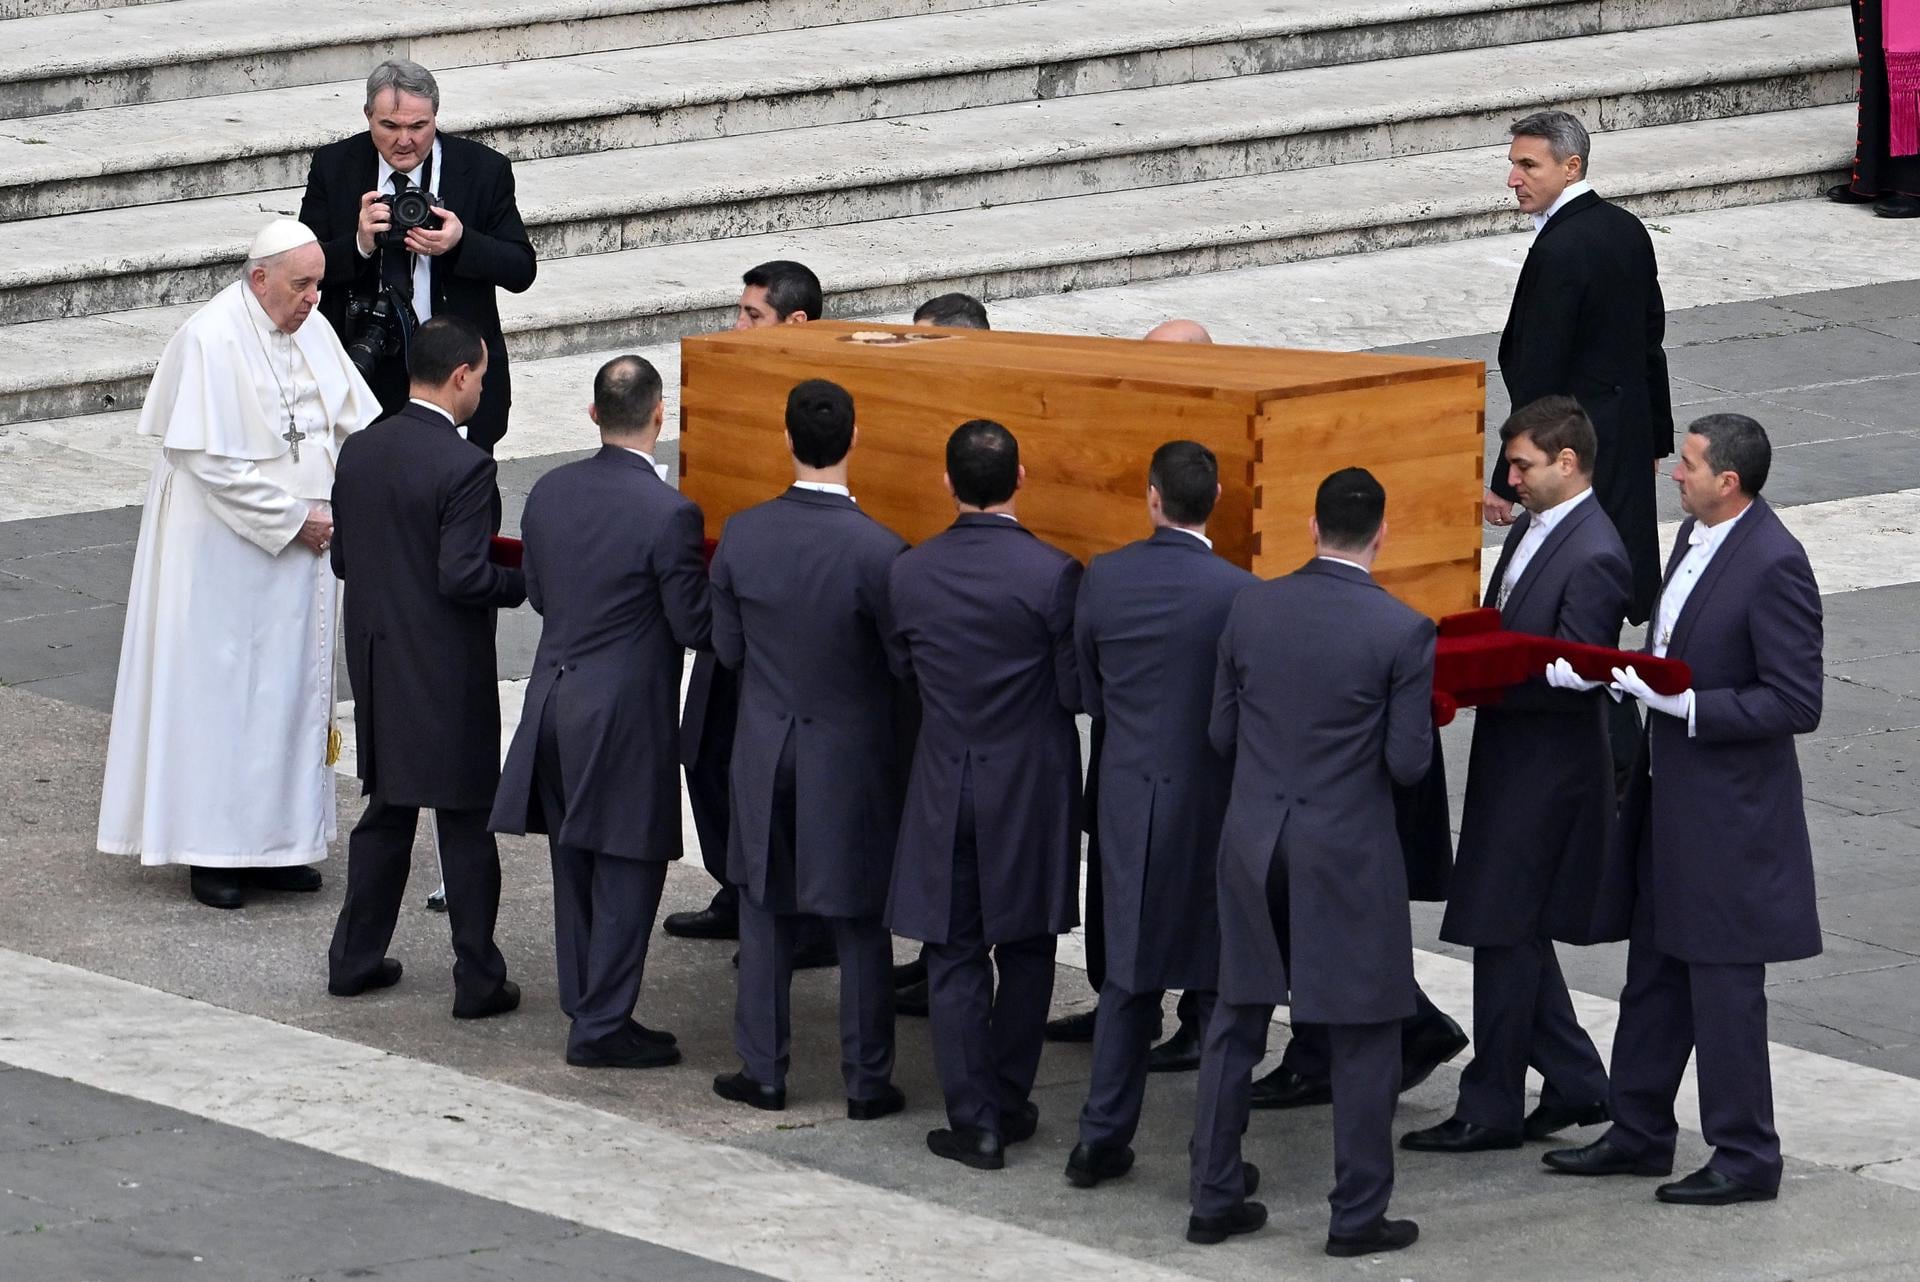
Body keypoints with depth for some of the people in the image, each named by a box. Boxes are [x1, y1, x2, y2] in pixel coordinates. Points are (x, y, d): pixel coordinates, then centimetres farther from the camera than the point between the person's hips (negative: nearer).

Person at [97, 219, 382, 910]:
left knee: (294, 687, 10)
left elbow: (358, 423, 9)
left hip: (301, 544, 7)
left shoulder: (312, 332, 5)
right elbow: (211, 460, -20)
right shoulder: (211, 341, -18)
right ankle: (211, 853, 6)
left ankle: (276, 840, 19)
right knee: (223, 690, -1)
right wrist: (293, 518, -18)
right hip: (226, 550, -7)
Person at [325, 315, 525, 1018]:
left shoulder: (359, 452, 2)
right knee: (466, 824, 3)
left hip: (377, 666, 7)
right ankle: (478, 980, 8)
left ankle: (355, 959, 24)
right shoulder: (464, 467, -20)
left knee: (386, 812, 19)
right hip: (448, 675, -7)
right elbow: (462, 577, -23)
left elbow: (343, 559, 7)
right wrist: (524, 582, -6)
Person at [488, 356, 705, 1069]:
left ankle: (585, 1005, 26)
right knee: (626, 872, 2)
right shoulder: (667, 514, -19)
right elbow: (695, 626, -15)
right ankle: (602, 1027, 4)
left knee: (575, 867, 17)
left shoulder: (549, 493, 0)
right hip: (627, 714, -7)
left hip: (555, 702, 7)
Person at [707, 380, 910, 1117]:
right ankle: (867, 1080, 14)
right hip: (853, 755, -2)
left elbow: (728, 648, 1)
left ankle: (762, 1070, 19)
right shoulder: (877, 551, -21)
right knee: (860, 925, 8)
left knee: (765, 916, 15)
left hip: (765, 752, 3)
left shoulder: (742, 536, -10)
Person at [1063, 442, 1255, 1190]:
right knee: (1218, 980, 6)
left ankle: (1102, 1141, 17)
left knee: (1128, 973, 15)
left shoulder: (1103, 580, -5)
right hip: (1210, 799, -3)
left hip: (1129, 798, 3)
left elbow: (1086, 692, 5)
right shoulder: (1236, 593, -16)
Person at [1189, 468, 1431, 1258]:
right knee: (1364, 1037, 7)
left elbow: (1222, 734, 5)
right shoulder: (1403, 631, -13)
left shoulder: (1251, 609, -2)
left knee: (1235, 1024, 15)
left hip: (1253, 843, 4)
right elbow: (1409, 763, -12)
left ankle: (1215, 1199, 19)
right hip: (1349, 853, -4)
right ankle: (1358, 1216, 9)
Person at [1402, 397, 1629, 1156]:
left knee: (1504, 932, -3)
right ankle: (1576, 1085, 24)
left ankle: (1491, 1108, 5)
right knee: (1518, 935, 15)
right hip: (1512, 759, 10)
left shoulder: (1592, 558, -19)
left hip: (1547, 771, -10)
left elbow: (1575, 678, -23)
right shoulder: (1534, 529, 11)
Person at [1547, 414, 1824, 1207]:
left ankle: (1746, 1157, 11)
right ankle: (1639, 1133, 28)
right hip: (1670, 799, 9)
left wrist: (1683, 704, -23)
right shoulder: (1696, 535, 6)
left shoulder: (1773, 566, -21)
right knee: (1655, 971, 17)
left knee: (1724, 987, 0)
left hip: (1728, 813, -9)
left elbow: (1796, 704, -22)